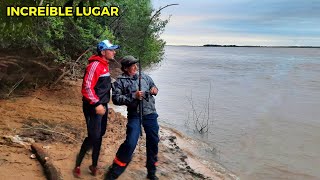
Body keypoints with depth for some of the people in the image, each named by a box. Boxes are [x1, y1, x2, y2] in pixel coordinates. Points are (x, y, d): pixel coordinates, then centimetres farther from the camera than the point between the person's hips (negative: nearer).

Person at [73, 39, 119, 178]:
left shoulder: (105, 65, 13)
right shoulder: (95, 65, -17)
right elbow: (87, 87, -23)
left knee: (99, 135, 14)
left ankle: (94, 165, 27)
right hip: (94, 107, -9)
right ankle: (77, 165, 13)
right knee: (93, 136, -7)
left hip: (102, 105, 9)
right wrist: (96, 104, -25)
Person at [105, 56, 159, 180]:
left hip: (150, 114, 5)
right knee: (130, 143, -12)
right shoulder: (120, 81, -1)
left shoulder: (144, 77, 12)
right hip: (135, 115, -4)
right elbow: (116, 99, -10)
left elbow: (153, 87, 25)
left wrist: (155, 90, 1)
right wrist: (133, 96, -18)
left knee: (153, 142, 11)